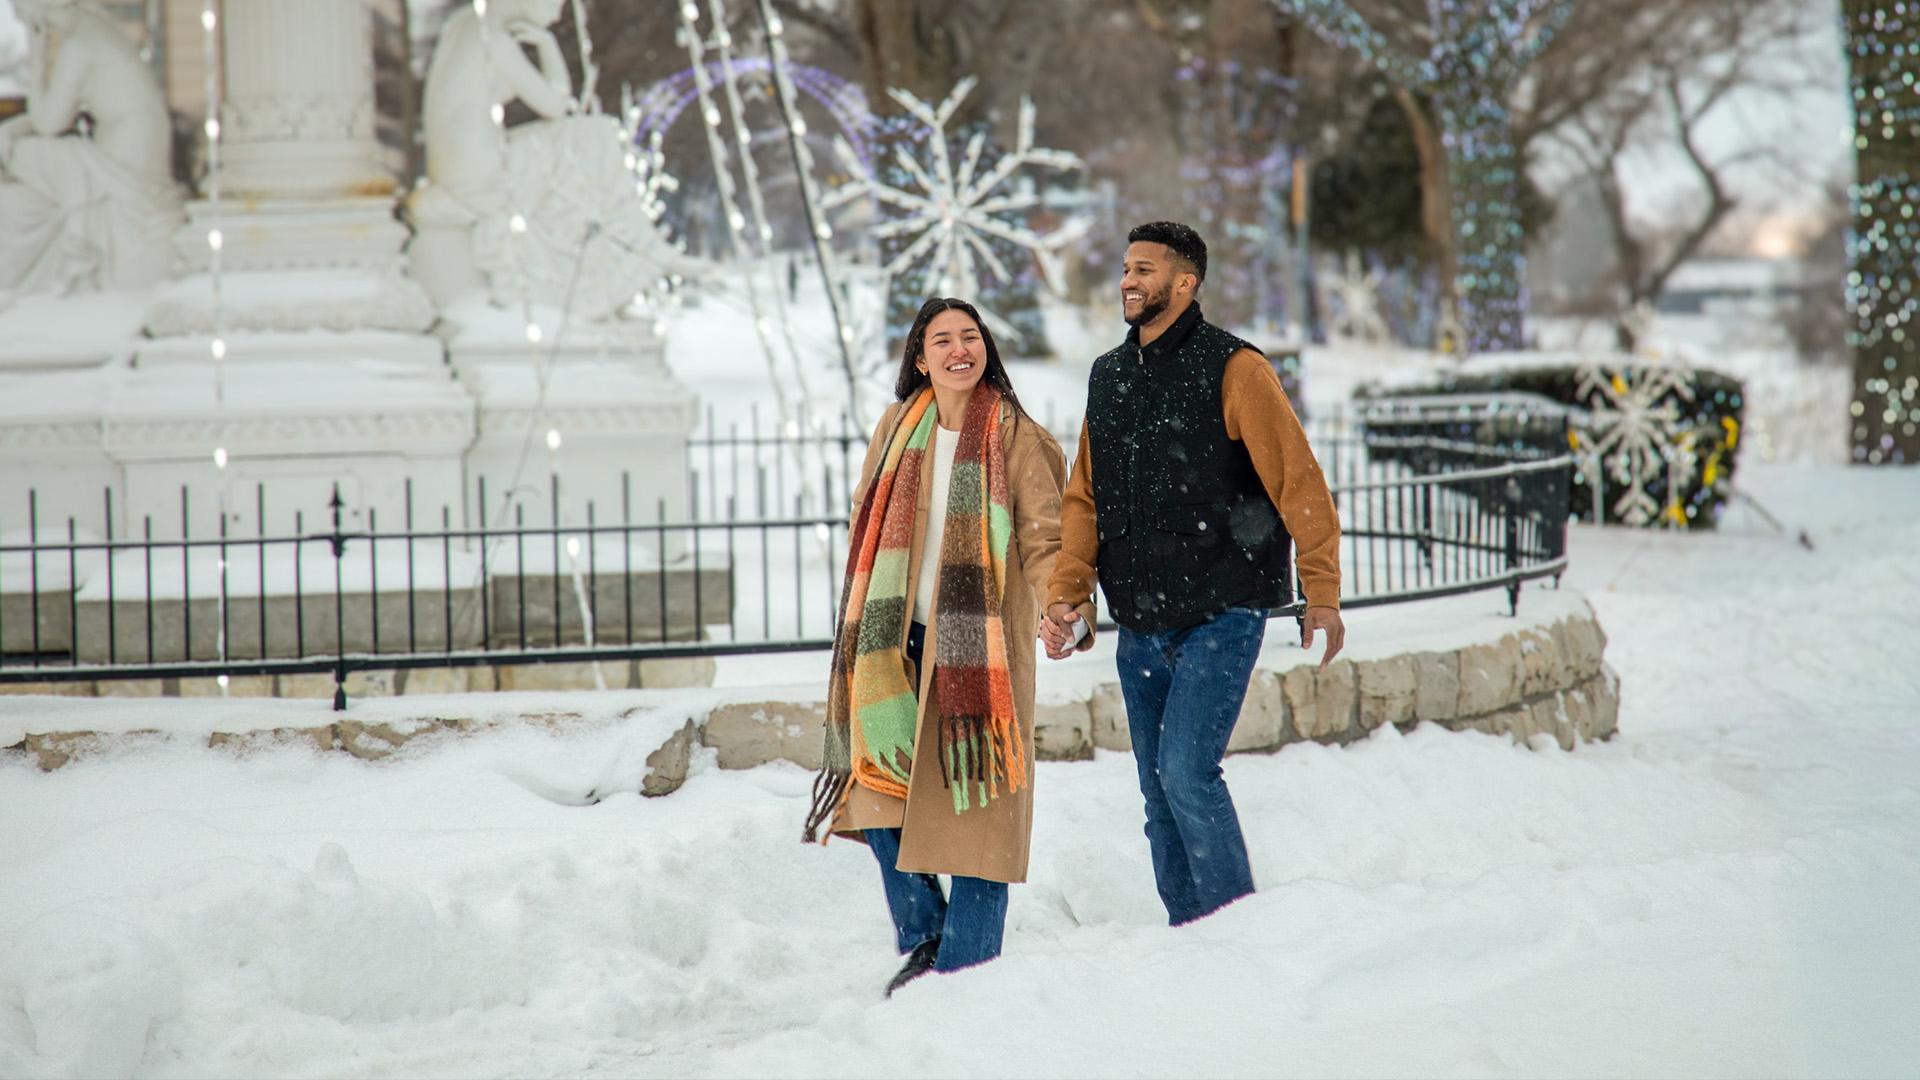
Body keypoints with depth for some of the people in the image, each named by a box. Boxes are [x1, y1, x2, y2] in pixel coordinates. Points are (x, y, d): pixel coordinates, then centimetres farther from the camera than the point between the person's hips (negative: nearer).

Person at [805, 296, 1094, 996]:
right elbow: (868, 533, 16)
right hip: (900, 643, 4)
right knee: (881, 783, -3)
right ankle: (921, 938, 16)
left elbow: (1044, 540, -5)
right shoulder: (897, 429, 10)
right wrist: (863, 639, 10)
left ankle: (964, 971, 3)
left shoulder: (1014, 437, -1)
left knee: (973, 802, -5)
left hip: (980, 645, -4)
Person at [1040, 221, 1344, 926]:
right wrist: (1065, 595, 2)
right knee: (1159, 791, 8)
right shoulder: (1108, 378, 13)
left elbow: (1297, 481, -9)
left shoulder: (1232, 368, -7)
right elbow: (1084, 498, 15)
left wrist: (1322, 595, -13)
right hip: (1140, 627, 7)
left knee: (1187, 771, -17)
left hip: (1221, 615, -7)